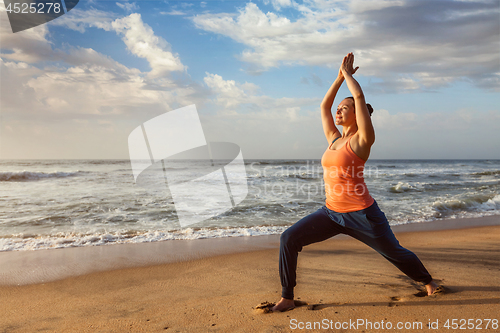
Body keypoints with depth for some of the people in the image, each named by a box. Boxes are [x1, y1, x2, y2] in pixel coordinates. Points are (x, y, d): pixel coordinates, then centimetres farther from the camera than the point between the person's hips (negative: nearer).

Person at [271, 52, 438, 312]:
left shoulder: (362, 139, -9)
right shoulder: (334, 139, 10)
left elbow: (360, 96, -15)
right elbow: (324, 106, 18)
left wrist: (347, 73, 1)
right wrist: (339, 77, 18)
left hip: (361, 213, -6)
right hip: (331, 212, 6)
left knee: (394, 252, 17)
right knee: (289, 238, -10)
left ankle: (427, 280, 49)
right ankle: (287, 298, 2)